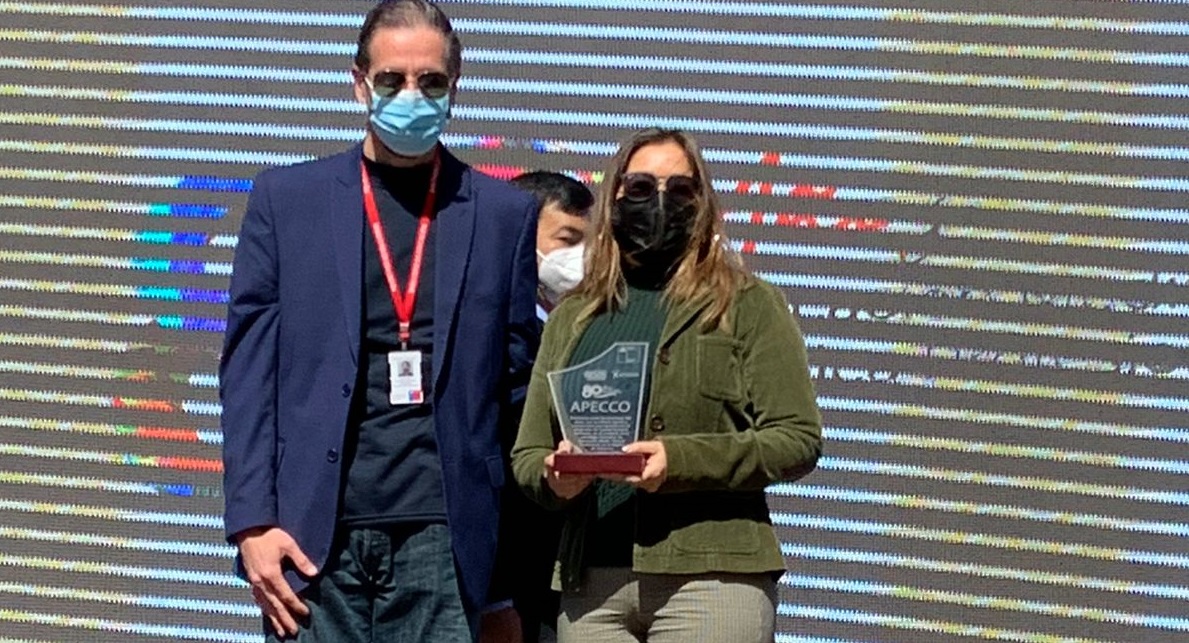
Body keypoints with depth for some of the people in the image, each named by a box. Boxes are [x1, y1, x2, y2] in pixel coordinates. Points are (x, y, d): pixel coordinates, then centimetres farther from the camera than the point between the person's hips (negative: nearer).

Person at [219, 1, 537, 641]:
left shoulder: (504, 214, 10)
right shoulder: (286, 198, 9)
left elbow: (516, 385, 11)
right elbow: (248, 369, 6)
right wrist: (251, 521, -4)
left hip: (442, 536, 0)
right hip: (313, 531, 0)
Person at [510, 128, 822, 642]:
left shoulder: (748, 305, 7)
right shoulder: (572, 318, 20)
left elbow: (798, 439, -2)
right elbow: (528, 452, 19)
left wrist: (679, 460, -14)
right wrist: (553, 478, -6)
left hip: (709, 579, -4)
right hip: (590, 584, 4)